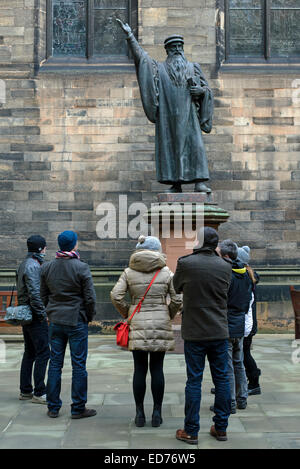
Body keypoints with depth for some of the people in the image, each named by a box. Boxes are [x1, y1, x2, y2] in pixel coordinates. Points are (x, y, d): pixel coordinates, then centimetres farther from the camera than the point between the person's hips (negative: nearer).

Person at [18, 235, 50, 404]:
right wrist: (43, 314, -17)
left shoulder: (24, 264, 16)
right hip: (35, 316, -10)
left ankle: (25, 391, 20)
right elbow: (35, 293, -23)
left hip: (26, 316, 10)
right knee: (43, 353, -6)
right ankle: (39, 393, -4)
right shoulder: (33, 266, -16)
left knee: (30, 353, 14)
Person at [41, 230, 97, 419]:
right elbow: (90, 297, -12)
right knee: (79, 365, 3)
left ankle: (53, 407, 17)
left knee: (55, 363, 11)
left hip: (55, 321, 5)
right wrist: (89, 317, 3)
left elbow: (44, 295, 10)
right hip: (77, 321, -5)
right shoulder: (81, 268, -13)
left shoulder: (47, 267, 3)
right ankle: (78, 408, 9)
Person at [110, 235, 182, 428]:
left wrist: (127, 314, 9)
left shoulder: (129, 272, 2)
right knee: (157, 369, 6)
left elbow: (116, 296, -5)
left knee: (140, 369, 5)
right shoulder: (166, 272, 0)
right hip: (160, 325, 0)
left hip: (138, 325, 0)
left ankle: (140, 413, 10)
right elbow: (177, 299, -2)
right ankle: (157, 412, 11)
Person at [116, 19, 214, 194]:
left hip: (188, 115, 0)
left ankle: (199, 182, -13)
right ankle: (175, 184, 1)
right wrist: (130, 35, -6)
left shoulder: (193, 68, 17)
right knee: (169, 146, -3)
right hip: (168, 115, 0)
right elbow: (141, 55, 4)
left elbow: (207, 89, 17)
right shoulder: (159, 68, 14)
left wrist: (201, 90, -7)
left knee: (195, 145, -11)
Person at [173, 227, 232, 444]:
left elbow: (177, 287, 7)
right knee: (222, 379, 11)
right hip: (220, 332, 3)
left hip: (194, 332, -2)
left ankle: (191, 431, 9)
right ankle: (221, 428, 19)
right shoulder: (225, 266, -1)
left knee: (194, 380, 3)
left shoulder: (185, 263, -10)